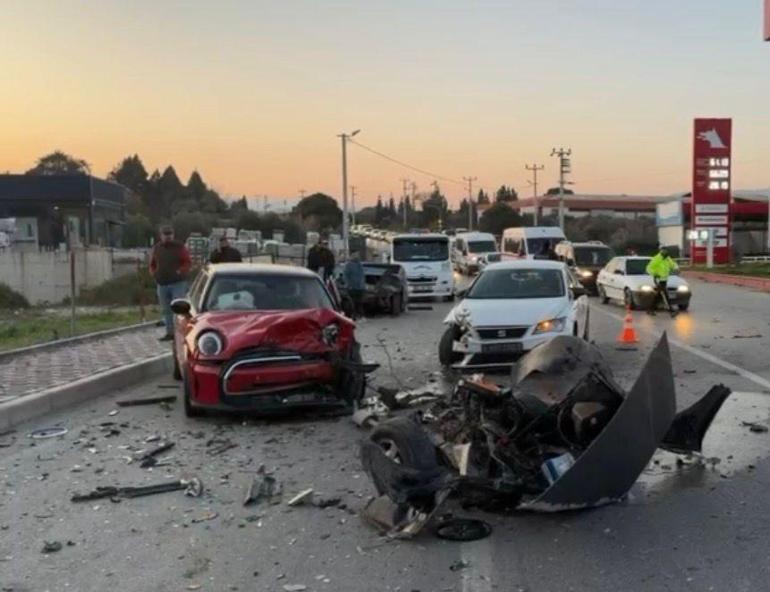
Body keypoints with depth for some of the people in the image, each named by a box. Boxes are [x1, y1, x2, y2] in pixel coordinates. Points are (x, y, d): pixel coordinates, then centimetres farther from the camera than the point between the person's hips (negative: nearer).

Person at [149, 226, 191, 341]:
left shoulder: (179, 247, 0)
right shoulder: (156, 248, 12)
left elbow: (187, 263, -1)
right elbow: (152, 264, 20)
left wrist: (180, 271, -16)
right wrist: (154, 273, 2)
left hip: (178, 283, -5)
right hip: (162, 284, 5)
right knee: (166, 310, 9)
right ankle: (170, 332, 17)